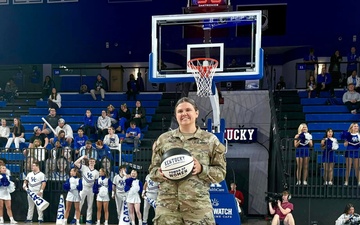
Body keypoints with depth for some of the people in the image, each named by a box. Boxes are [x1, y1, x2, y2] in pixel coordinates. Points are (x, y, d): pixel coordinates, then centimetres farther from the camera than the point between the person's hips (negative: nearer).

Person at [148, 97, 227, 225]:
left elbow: (221, 172, 5)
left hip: (198, 207, -1)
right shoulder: (163, 139, 11)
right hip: (167, 206, 2)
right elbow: (153, 169, 15)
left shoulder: (210, 140, 5)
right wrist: (160, 173, -8)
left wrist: (202, 169, -13)